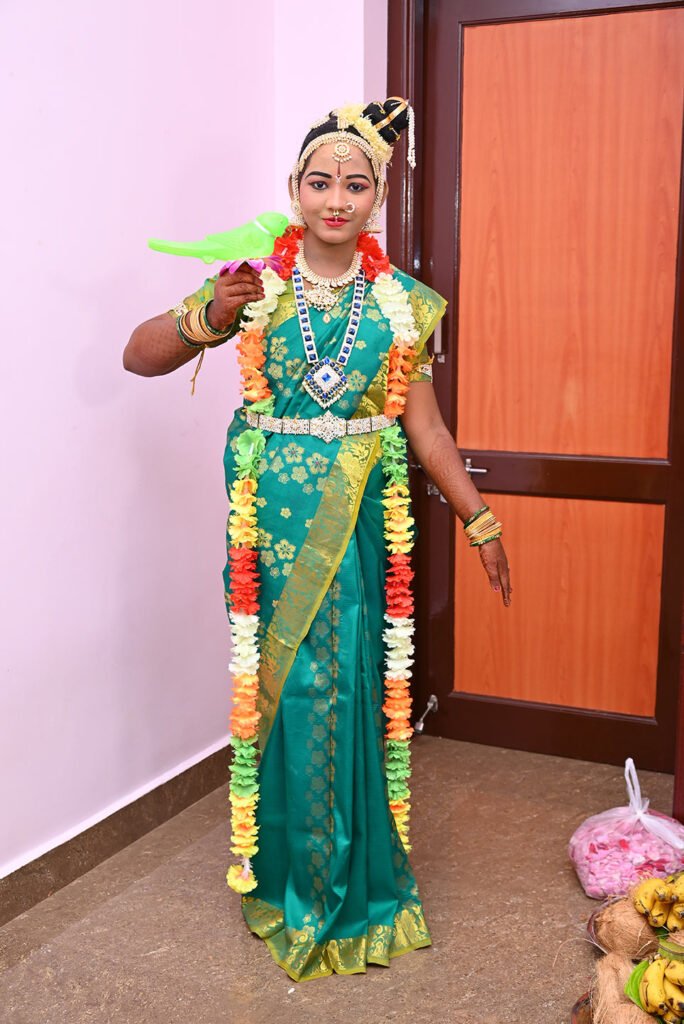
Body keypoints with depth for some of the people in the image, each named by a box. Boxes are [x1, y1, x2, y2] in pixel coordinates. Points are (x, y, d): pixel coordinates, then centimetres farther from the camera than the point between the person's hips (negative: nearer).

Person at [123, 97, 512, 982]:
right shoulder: (253, 285, 0)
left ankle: (356, 875, 26)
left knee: (353, 682, 4)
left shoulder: (402, 302, 4)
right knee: (285, 682, 4)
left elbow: (425, 426, 8)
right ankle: (289, 874, 25)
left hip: (362, 517, 1)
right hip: (274, 513, -1)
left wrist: (480, 521, 8)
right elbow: (138, 357, 0)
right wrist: (208, 318, -18)